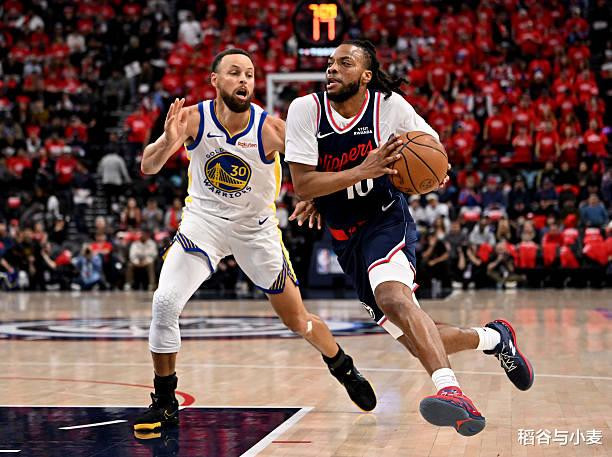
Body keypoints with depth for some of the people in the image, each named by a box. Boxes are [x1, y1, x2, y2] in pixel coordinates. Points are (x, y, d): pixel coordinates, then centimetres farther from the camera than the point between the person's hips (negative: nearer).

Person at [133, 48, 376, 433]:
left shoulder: (270, 129, -20)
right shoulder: (194, 118, -17)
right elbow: (148, 168, -22)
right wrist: (168, 142, -44)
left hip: (256, 228, 0)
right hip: (204, 221, 1)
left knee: (297, 319, 8)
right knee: (165, 303, -19)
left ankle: (345, 370, 38)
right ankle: (165, 404, -2)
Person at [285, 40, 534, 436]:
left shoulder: (390, 105, -11)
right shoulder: (306, 110, -10)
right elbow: (302, 186, -15)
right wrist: (363, 171, -27)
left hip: (387, 221, -4)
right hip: (344, 237, 4)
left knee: (392, 296, -36)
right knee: (416, 339, 4)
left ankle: (451, 392, -48)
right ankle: (494, 338, 30)